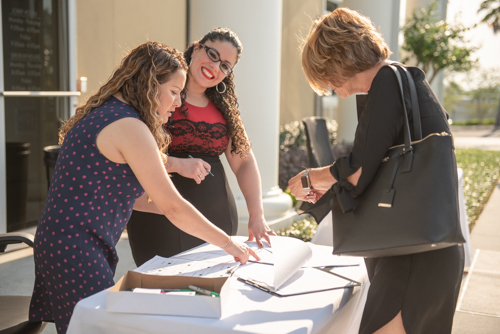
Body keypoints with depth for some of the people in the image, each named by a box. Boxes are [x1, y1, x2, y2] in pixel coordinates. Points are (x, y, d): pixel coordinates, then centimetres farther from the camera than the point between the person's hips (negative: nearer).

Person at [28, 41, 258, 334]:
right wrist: (227, 243, -7)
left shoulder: (104, 114, 12)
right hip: (76, 253, -10)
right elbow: (173, 206, -16)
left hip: (62, 246, 10)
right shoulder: (129, 127, -18)